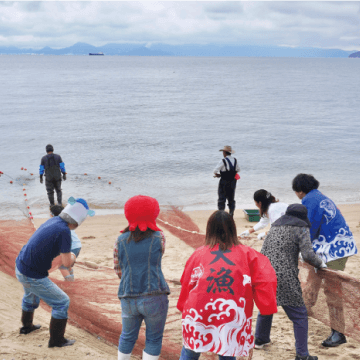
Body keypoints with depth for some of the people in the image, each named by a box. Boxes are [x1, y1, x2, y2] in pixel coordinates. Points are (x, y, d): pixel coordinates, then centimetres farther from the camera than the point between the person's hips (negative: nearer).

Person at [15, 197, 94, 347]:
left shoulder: (54, 220, 0)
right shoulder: (64, 231, -25)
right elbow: (67, 263, -23)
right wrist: (72, 256, -1)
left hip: (20, 267, 9)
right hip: (33, 277, -9)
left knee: (31, 296, 36)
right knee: (62, 302, 4)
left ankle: (27, 326, 59)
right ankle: (56, 340, 15)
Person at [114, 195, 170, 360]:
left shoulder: (121, 241, 3)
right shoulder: (158, 237, -3)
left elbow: (118, 270, 9)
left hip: (128, 298, 3)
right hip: (154, 297, -3)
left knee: (127, 336, 21)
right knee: (153, 339, 10)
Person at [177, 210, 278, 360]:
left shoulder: (199, 253, 4)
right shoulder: (246, 254, 3)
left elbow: (186, 283, 11)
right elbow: (266, 278, -4)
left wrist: (184, 308, 24)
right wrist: (267, 306, 4)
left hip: (199, 314, 0)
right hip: (232, 318, 0)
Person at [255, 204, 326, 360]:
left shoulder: (276, 226, 20)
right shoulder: (301, 228, 0)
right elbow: (308, 255, -10)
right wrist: (320, 264, 10)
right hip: (284, 278, -7)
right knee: (299, 316, 4)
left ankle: (260, 339, 44)